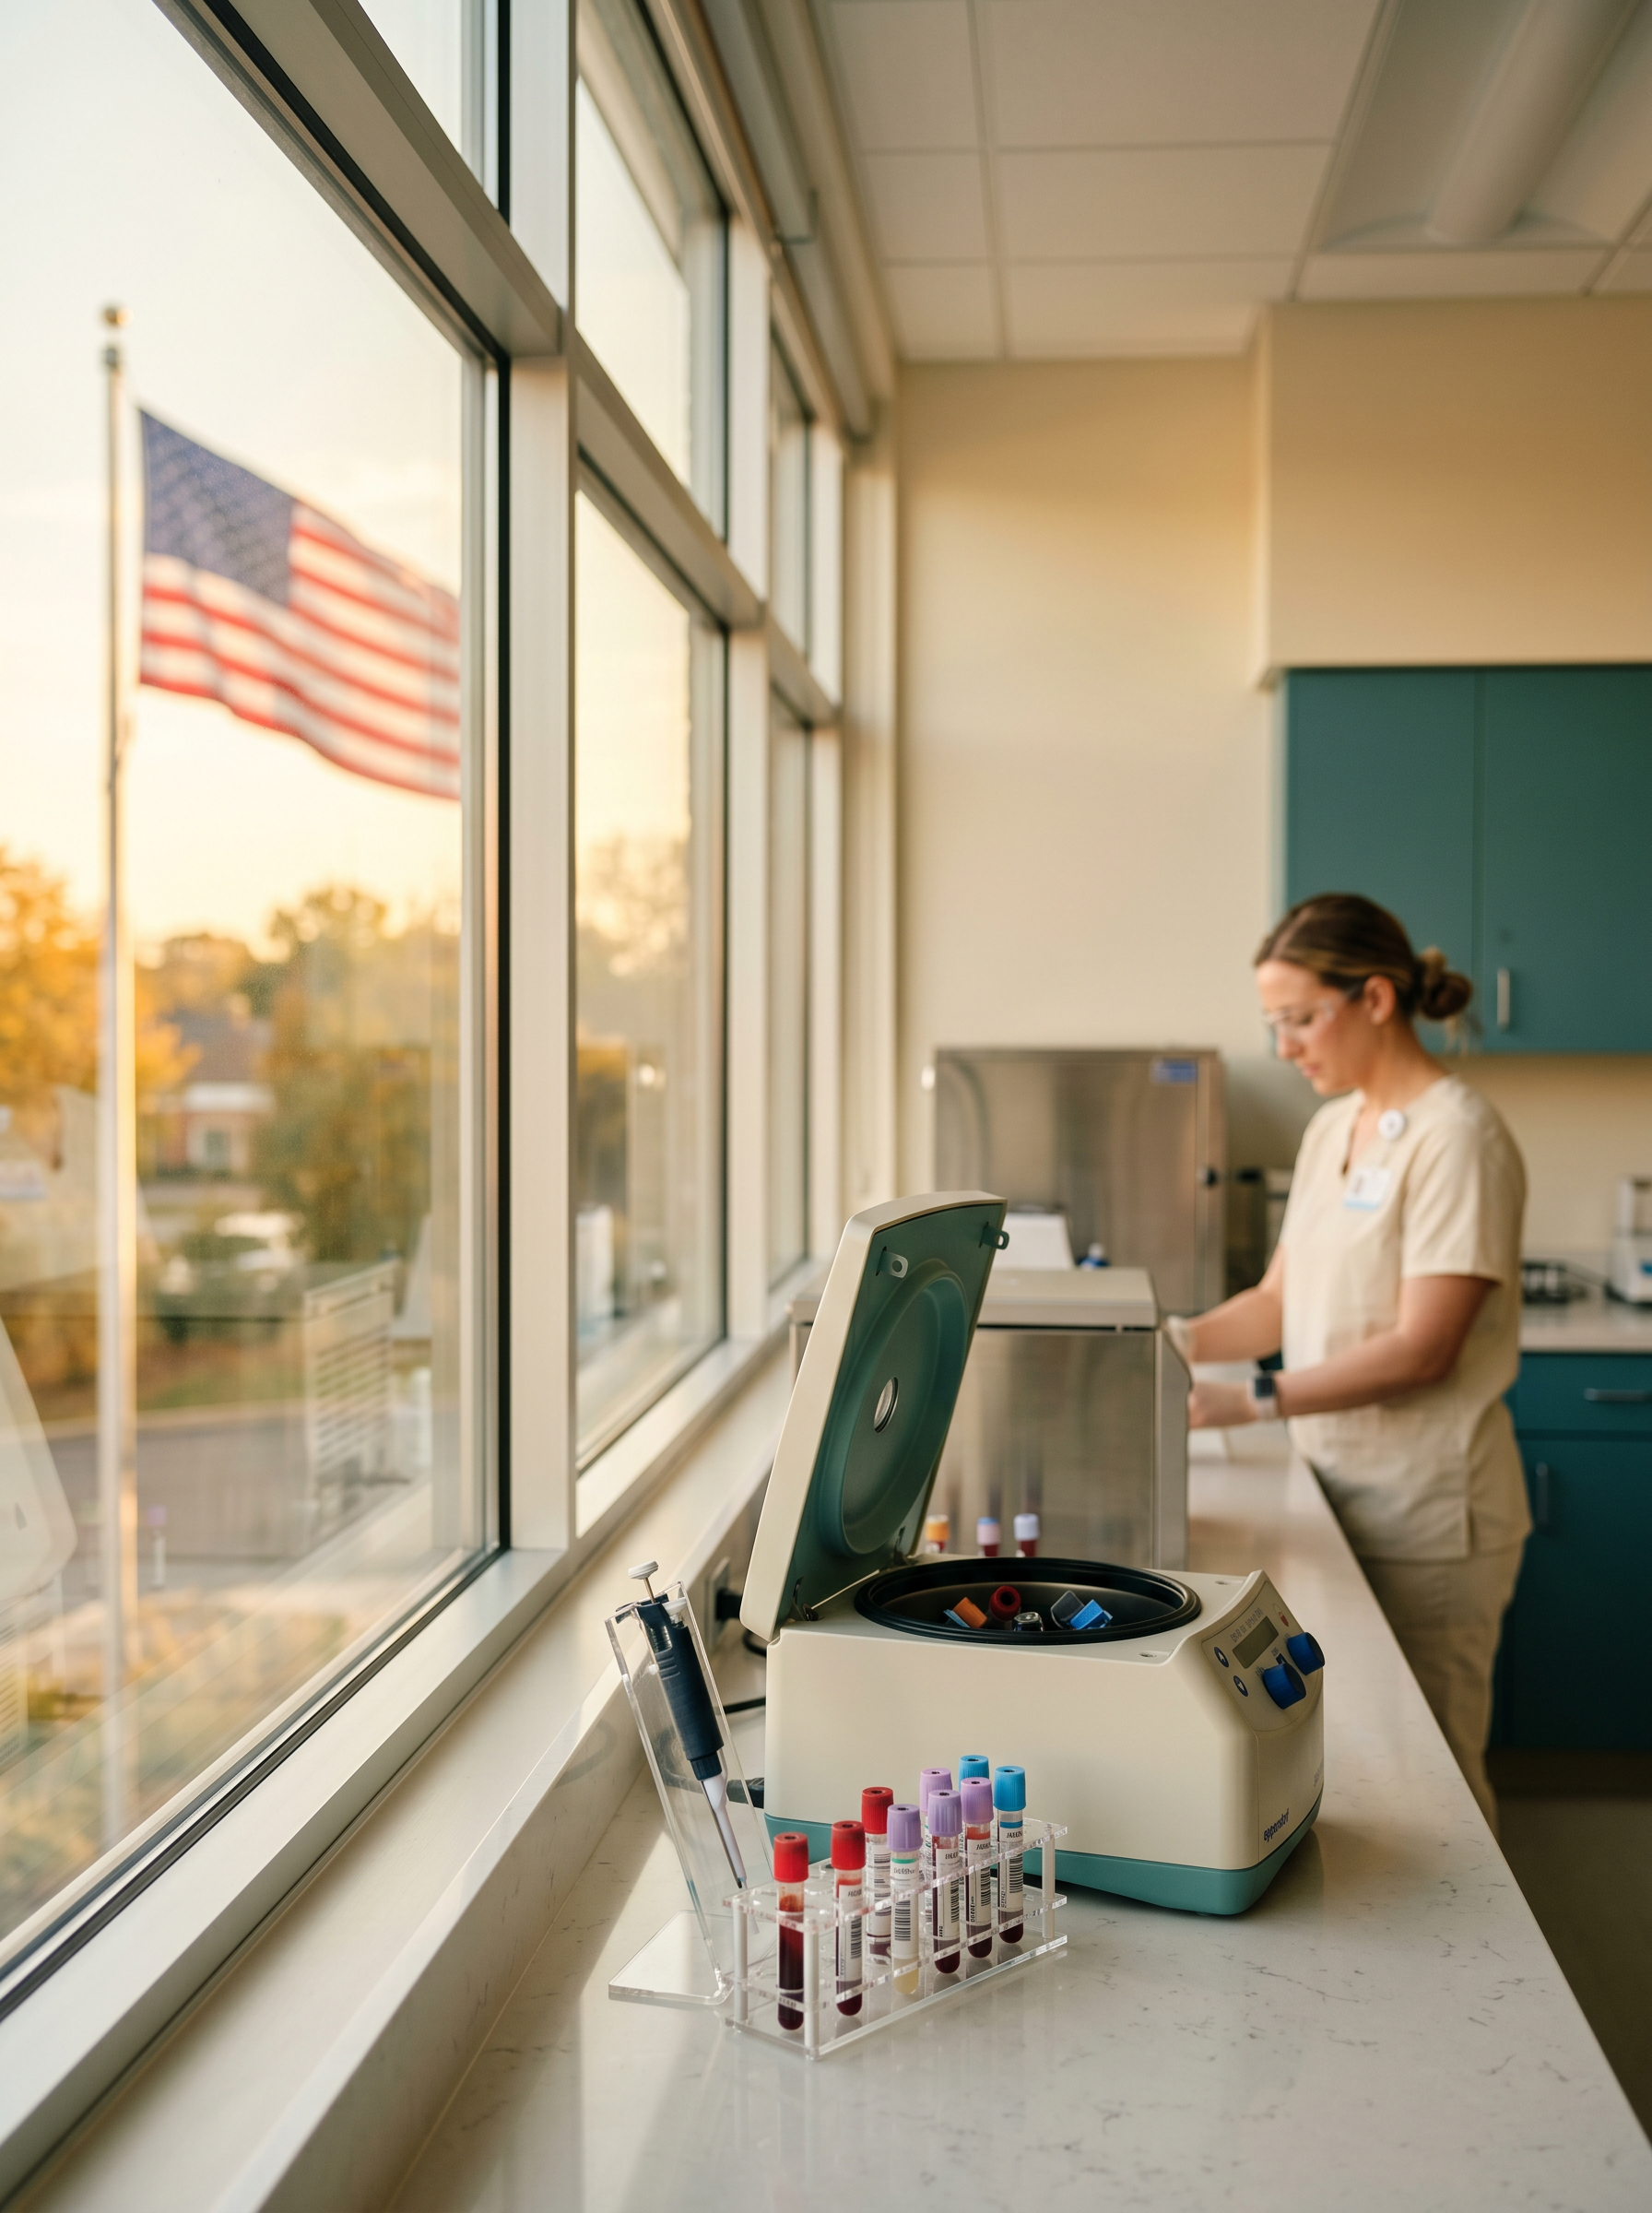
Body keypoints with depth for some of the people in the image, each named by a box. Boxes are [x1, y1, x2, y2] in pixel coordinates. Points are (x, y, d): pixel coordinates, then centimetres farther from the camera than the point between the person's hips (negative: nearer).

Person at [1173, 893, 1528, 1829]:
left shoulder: (1456, 1137, -14)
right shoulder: (1334, 1129, 12)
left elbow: (1421, 1349, -20)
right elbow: (1282, 1299, 14)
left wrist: (1255, 1401, -24)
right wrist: (1183, 1342, -2)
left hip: (1427, 1515, -7)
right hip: (1340, 1490, 7)